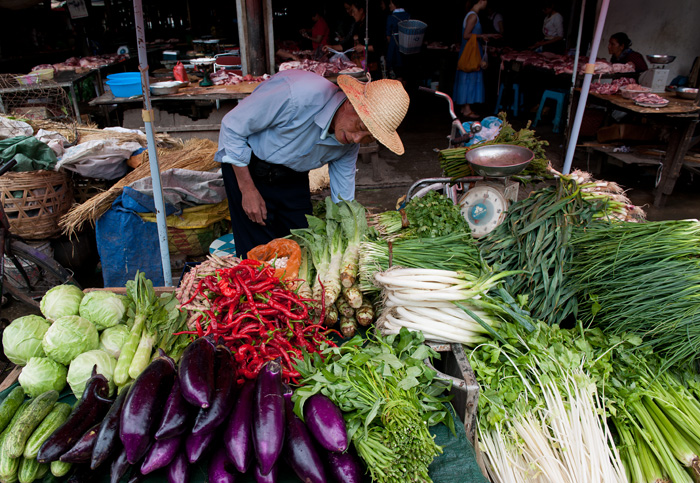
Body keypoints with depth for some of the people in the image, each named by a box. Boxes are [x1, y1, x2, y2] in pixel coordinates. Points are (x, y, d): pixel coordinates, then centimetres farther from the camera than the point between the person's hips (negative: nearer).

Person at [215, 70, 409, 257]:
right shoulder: (296, 93, -34)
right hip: (243, 165, -5)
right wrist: (248, 190, -20)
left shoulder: (350, 143, -14)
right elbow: (233, 126, -23)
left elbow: (343, 198, -1)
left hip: (293, 177, 5)